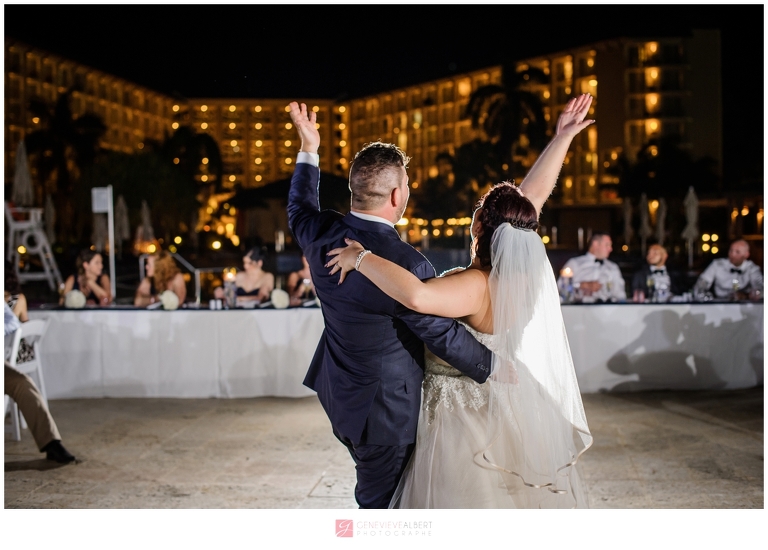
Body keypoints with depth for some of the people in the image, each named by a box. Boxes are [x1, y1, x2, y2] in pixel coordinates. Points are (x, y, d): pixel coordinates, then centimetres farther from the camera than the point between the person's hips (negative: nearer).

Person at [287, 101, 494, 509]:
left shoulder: (322, 234, -9)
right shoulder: (405, 265, -30)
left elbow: (299, 209, 17)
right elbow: (445, 335, -20)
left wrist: (308, 151, 27)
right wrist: (496, 368, -5)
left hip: (339, 394, 8)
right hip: (385, 411, -8)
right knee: (380, 502, 8)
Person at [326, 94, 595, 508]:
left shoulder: (478, 286, -26)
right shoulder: (521, 266, -5)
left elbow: (416, 295, -44)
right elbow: (534, 193, 6)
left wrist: (361, 258, -32)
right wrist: (563, 137, 10)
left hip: (468, 423, -8)